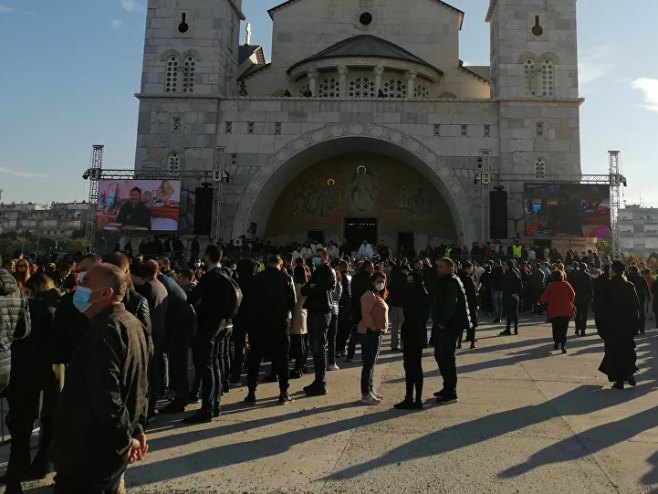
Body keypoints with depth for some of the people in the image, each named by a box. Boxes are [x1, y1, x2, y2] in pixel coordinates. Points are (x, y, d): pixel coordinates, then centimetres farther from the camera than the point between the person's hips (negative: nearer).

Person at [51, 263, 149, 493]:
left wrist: (125, 440, -18)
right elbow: (138, 386, 14)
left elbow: (105, 394, -28)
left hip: (89, 453, -9)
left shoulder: (106, 330, -22)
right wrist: (136, 428, 15)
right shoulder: (132, 324, 9)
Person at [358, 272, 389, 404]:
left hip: (377, 333, 10)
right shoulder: (370, 295, -13)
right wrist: (375, 328, -17)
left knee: (372, 362, 14)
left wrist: (380, 329, 10)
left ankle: (370, 390, 23)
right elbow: (365, 314, -21)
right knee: (369, 363, -6)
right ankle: (365, 395, -2)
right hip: (370, 333, -10)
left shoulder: (378, 296, 18)